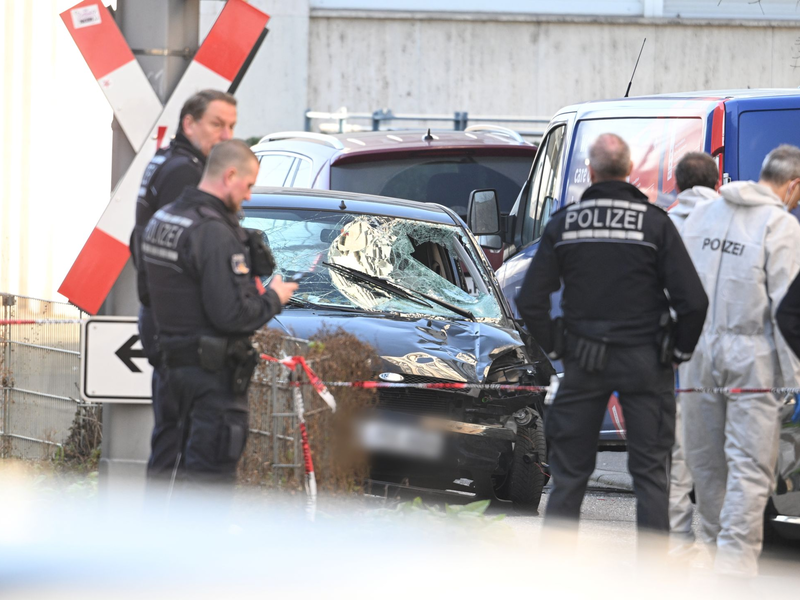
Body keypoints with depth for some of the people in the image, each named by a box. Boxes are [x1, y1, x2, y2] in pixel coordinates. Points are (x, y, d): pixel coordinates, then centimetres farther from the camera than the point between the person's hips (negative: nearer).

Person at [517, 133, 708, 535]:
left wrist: (555, 348, 11)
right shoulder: (655, 223, -8)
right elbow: (693, 301, -12)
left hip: (583, 363, 2)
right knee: (650, 472, 4)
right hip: (644, 361, -2)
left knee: (568, 472, 10)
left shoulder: (563, 224, -1)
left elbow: (530, 302, -1)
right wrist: (680, 350, 3)